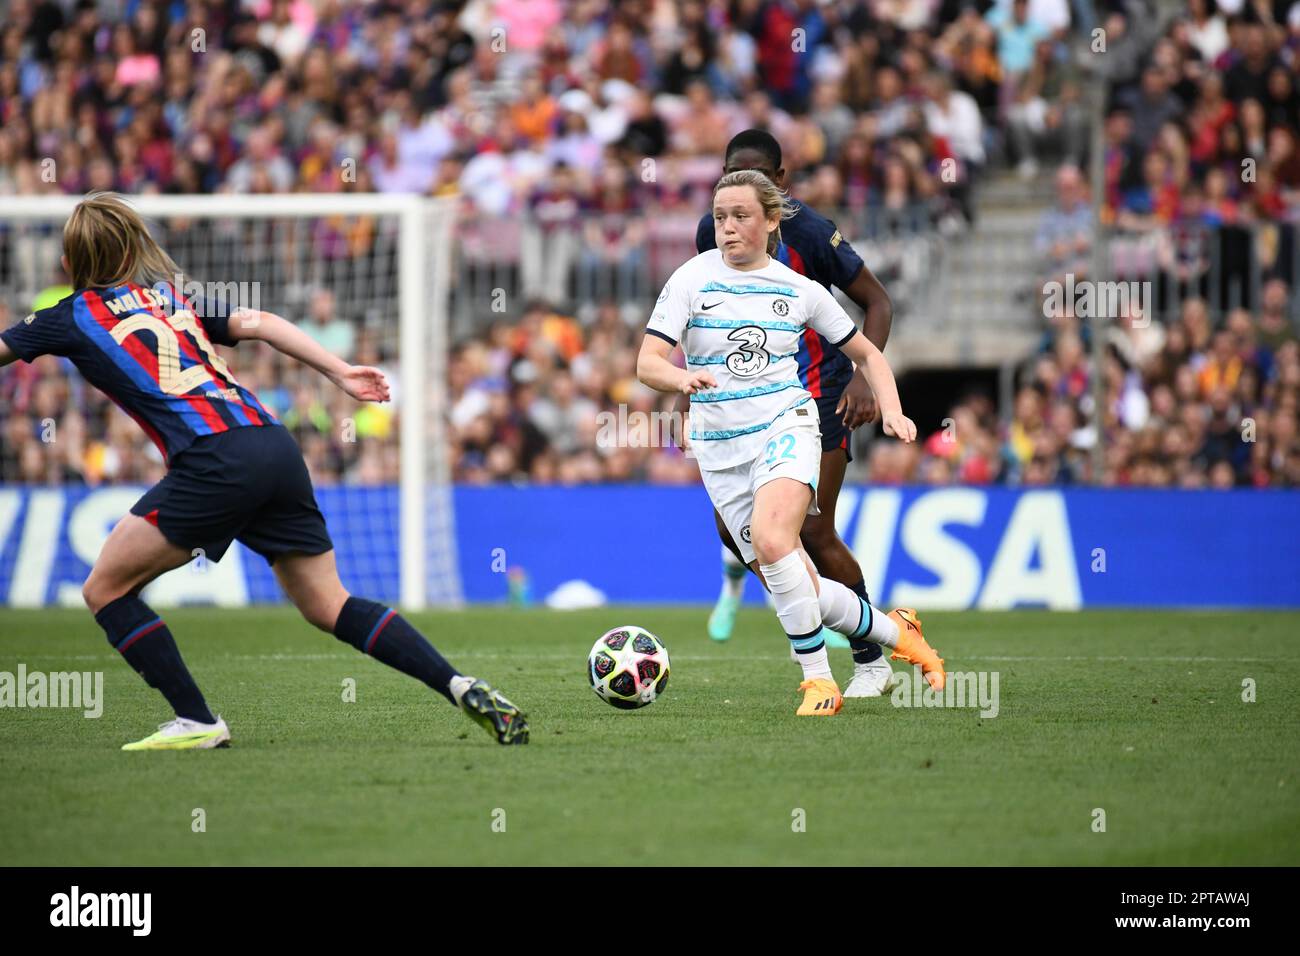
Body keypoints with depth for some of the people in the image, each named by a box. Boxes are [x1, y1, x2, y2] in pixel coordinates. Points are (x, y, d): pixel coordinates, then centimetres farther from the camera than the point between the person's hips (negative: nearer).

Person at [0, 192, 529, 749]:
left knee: (105, 590, 8)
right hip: (276, 447, 6)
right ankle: (464, 688, -1)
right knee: (329, 606, 12)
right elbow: (257, 323, 14)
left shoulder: (71, 317, 12)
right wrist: (340, 371, 12)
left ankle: (197, 722, 2)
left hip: (215, 462, -6)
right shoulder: (177, 297, 25)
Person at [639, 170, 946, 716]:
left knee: (770, 539, -31)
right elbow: (647, 364, -9)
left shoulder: (800, 290, 4)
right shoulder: (692, 279, -1)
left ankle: (819, 680, -22)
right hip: (720, 446, 2)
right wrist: (682, 378, -31)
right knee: (793, 588, 0)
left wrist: (892, 412, -1)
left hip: (786, 429, -2)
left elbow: (867, 354, 16)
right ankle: (896, 634, 24)